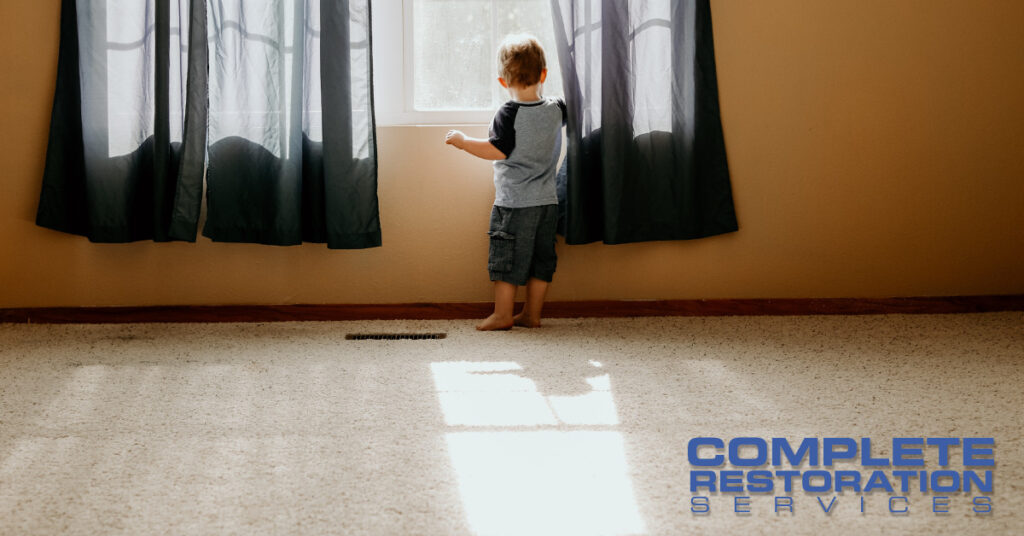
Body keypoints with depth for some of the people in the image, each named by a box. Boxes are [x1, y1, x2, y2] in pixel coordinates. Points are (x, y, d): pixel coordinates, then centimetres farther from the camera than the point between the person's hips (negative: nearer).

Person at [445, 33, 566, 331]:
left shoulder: (508, 115, -14)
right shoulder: (556, 110, 2)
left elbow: (497, 150, -16)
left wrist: (463, 141, -6)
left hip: (514, 202, -6)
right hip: (547, 201, 6)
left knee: (506, 258, 2)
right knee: (541, 258, 11)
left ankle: (502, 314, 7)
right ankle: (532, 314, 16)